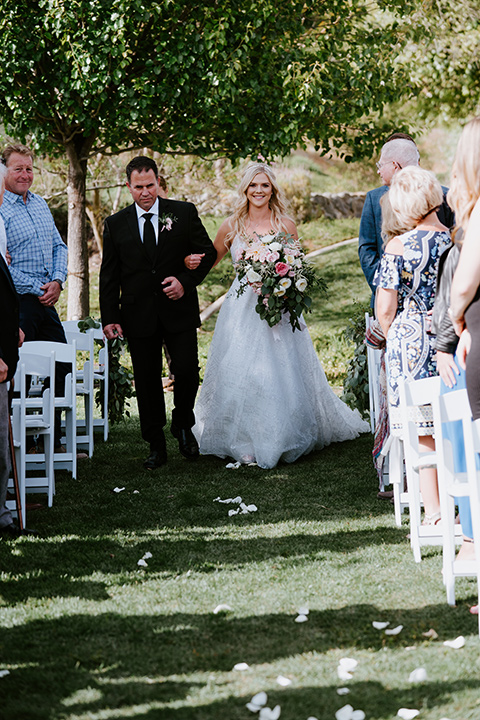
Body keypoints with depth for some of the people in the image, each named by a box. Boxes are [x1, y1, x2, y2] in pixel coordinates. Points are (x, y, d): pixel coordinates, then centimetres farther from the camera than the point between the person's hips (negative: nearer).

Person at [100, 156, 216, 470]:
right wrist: (110, 317, -2)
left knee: (187, 371, -8)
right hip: (139, 314, 1)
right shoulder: (116, 224, 5)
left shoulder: (184, 213, 2)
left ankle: (183, 424, 21)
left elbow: (208, 253, 5)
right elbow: (109, 276, 6)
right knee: (147, 382, 5)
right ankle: (156, 447, 15)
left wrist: (186, 281, -11)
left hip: (179, 311, -1)